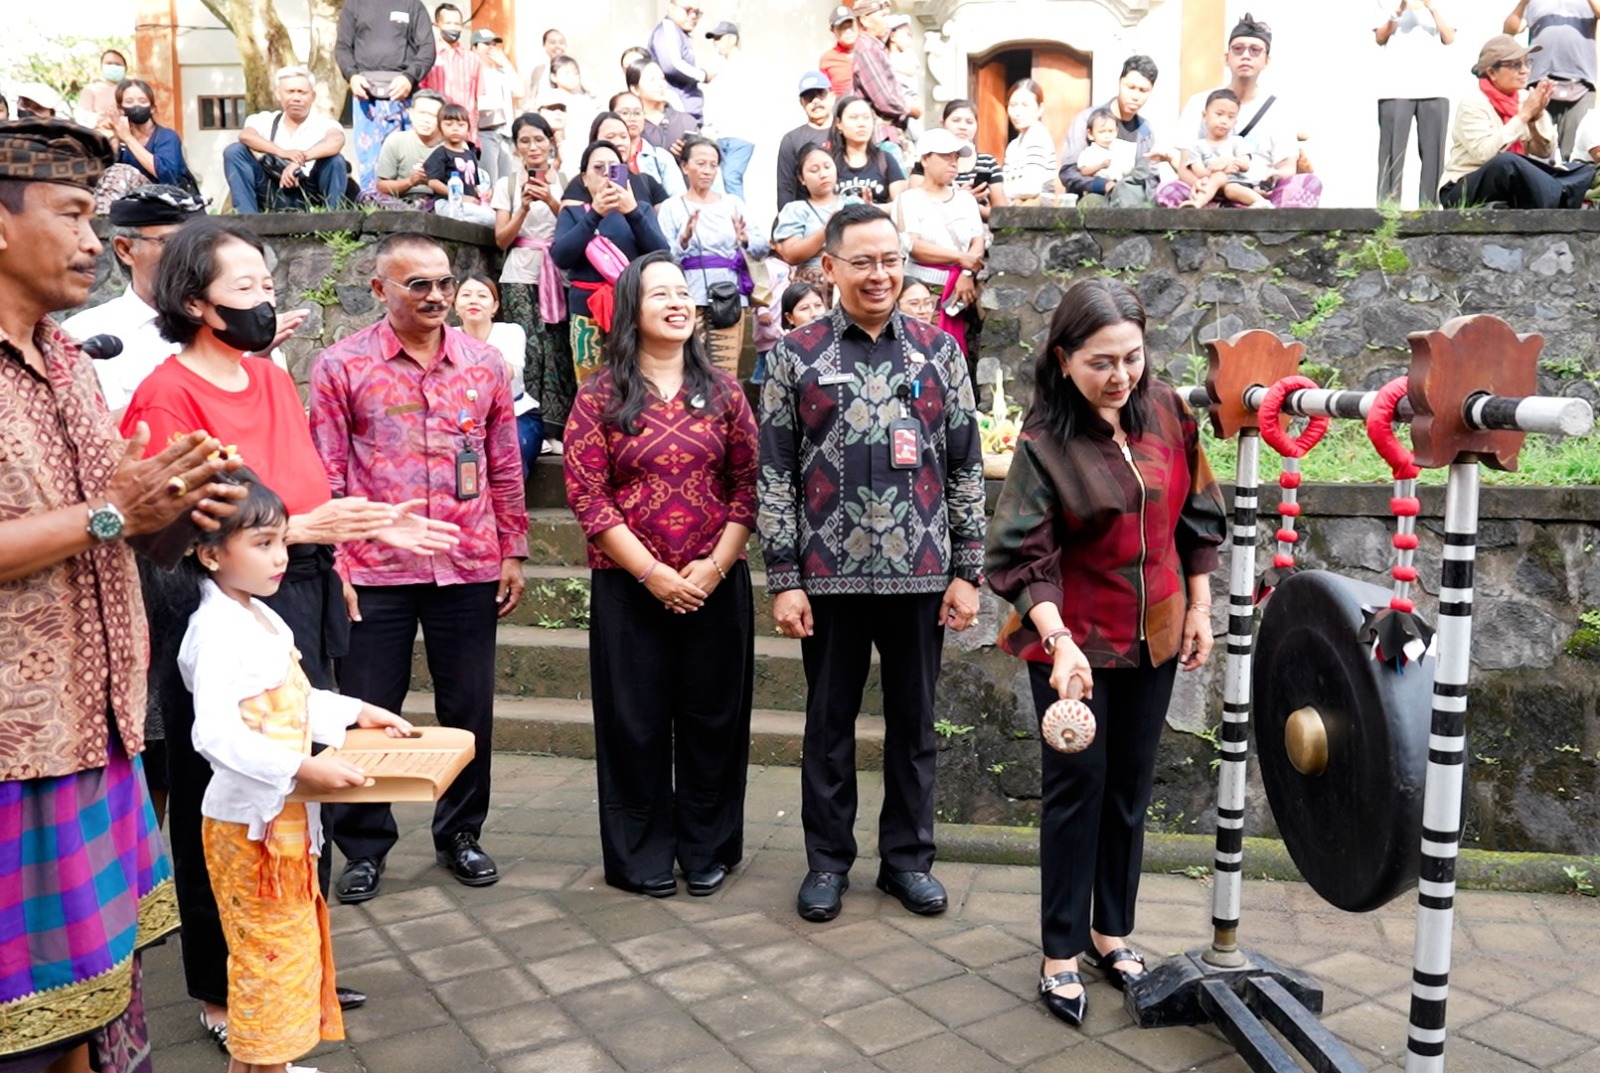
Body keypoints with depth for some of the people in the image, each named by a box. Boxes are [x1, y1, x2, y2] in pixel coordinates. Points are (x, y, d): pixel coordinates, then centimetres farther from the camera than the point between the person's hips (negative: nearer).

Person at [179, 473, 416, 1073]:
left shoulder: (263, 619, 9)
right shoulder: (215, 631, -21)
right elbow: (215, 733, -31)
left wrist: (356, 713, 12)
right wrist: (302, 769, -35)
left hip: (287, 816, 9)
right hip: (249, 820, -9)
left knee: (290, 948, 19)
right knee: (267, 955, 3)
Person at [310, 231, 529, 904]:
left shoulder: (484, 363, 7)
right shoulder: (341, 366, -1)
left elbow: (505, 467, 10)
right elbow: (327, 476, -2)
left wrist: (512, 551, 8)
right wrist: (333, 565, -7)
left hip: (469, 569, 2)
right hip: (374, 572, -2)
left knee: (469, 711, 11)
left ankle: (460, 835, 29)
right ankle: (364, 847, 25)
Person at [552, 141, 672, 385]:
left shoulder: (640, 209, 14)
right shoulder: (573, 213, 12)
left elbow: (661, 255, -3)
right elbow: (561, 257, -7)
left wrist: (632, 212, -15)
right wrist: (595, 214, -15)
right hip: (588, 315, 0)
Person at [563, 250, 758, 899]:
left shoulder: (722, 392, 8)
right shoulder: (601, 396, 1)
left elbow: (749, 485, 4)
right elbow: (586, 495, -6)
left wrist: (715, 565, -8)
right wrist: (653, 573, -12)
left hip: (717, 584, 2)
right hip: (629, 586, -2)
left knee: (713, 718, 8)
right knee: (636, 723, 5)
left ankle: (708, 849, 24)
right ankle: (643, 855, 21)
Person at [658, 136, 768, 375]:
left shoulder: (733, 203, 14)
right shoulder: (671, 207, 7)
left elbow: (763, 246, 6)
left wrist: (745, 240, -15)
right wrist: (684, 239, -20)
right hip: (689, 300, -2)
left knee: (726, 375, -3)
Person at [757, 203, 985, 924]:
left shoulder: (938, 350, 5)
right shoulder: (795, 356, 1)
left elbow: (966, 467, 6)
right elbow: (774, 474, 0)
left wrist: (966, 571, 1)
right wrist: (783, 580, -5)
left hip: (920, 574, 1)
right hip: (830, 576, -1)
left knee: (913, 722, 11)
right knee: (830, 723, 10)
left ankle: (908, 857, 28)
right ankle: (827, 860, 26)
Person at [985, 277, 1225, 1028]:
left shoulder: (1166, 410, -3)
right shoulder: (1045, 441, -17)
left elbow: (1197, 516, 7)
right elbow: (1022, 558, -19)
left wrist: (1199, 609, 6)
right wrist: (1059, 642, -31)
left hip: (1153, 634, 5)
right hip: (1075, 640, -4)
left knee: (1130, 785, 15)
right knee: (1076, 787, 5)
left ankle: (1111, 929, 32)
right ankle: (1060, 952, 19)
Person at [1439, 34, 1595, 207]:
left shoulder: (1525, 98, 6)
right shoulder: (1473, 103, -11)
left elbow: (1545, 153, 2)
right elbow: (1485, 153, -26)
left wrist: (1539, 115, -12)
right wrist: (1524, 115, -21)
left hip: (1514, 187, 7)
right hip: (1464, 191, -7)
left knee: (1585, 171, -7)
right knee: (1506, 162, -36)